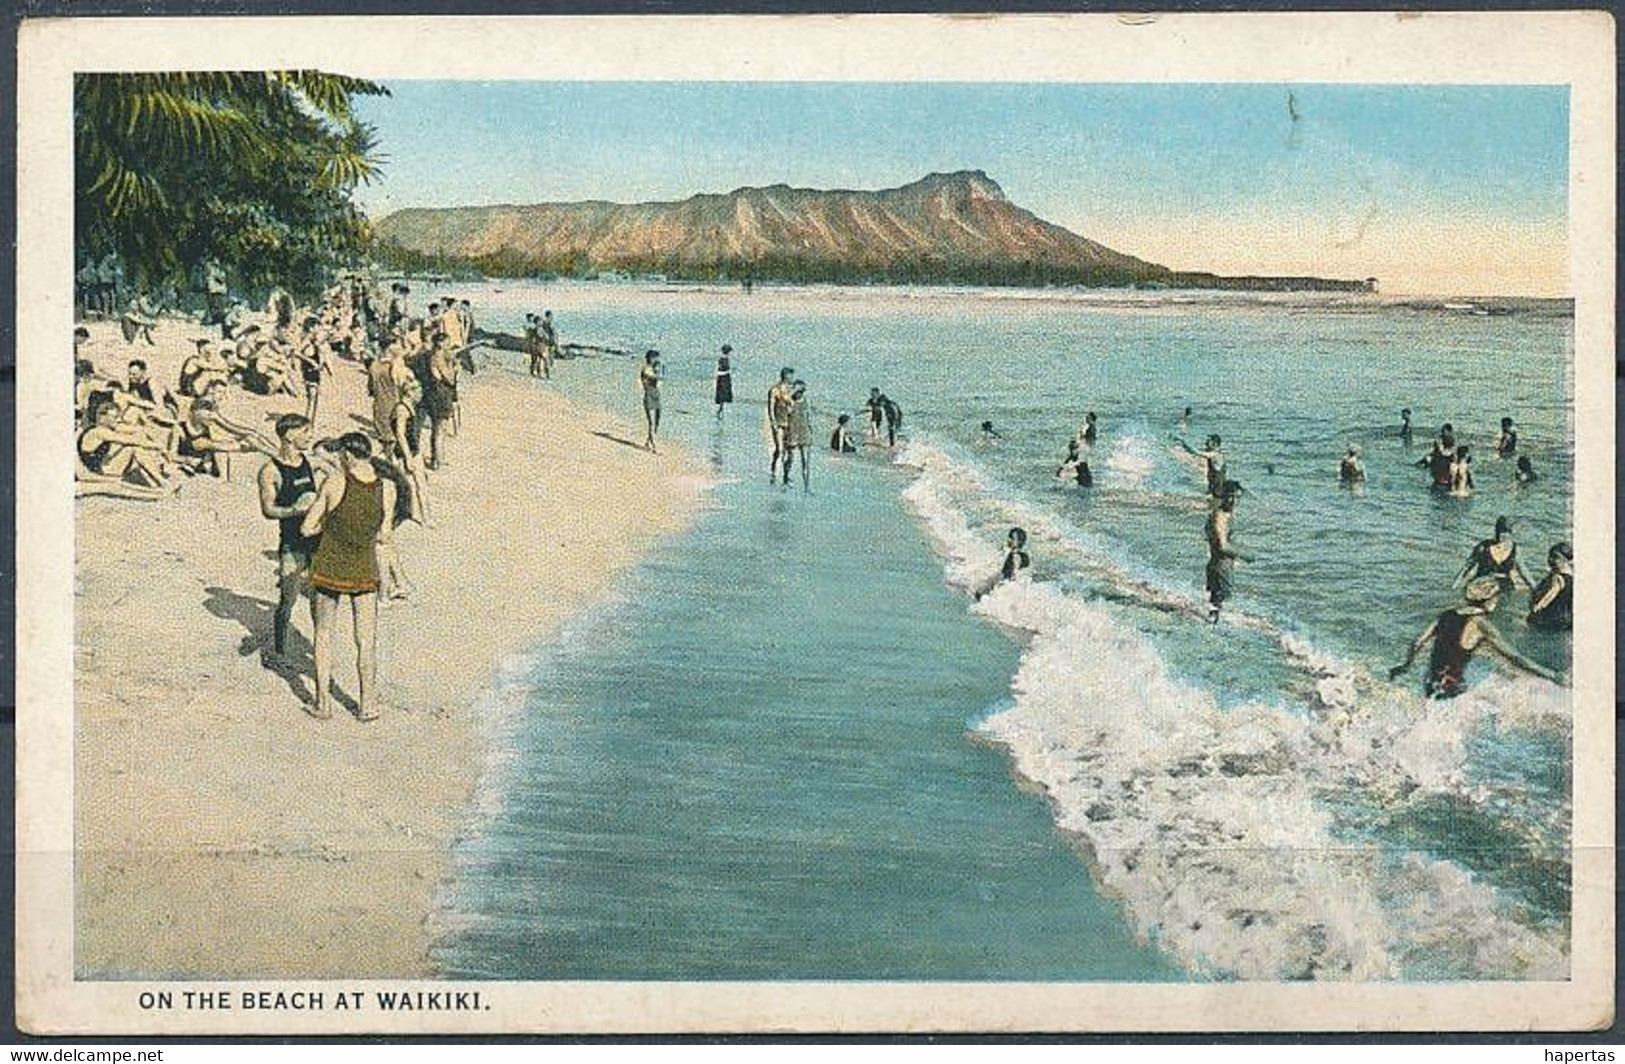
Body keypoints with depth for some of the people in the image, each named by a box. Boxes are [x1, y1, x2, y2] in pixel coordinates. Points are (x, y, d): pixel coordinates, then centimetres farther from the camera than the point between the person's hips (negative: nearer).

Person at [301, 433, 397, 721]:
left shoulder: (332, 485, -16)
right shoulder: (387, 489, -10)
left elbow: (307, 528, -7)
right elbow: (384, 535, 0)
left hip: (330, 567, -1)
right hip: (364, 570, 1)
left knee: (324, 634, 17)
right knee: (366, 641, 13)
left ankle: (323, 702, 19)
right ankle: (367, 704, 17)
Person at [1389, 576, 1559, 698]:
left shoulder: (1448, 614, 5)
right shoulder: (1480, 626, -13)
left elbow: (1419, 642, 12)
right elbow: (1512, 657, -14)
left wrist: (1406, 664, 29)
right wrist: (1545, 673, -7)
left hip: (1429, 684, 7)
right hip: (1450, 689, -7)